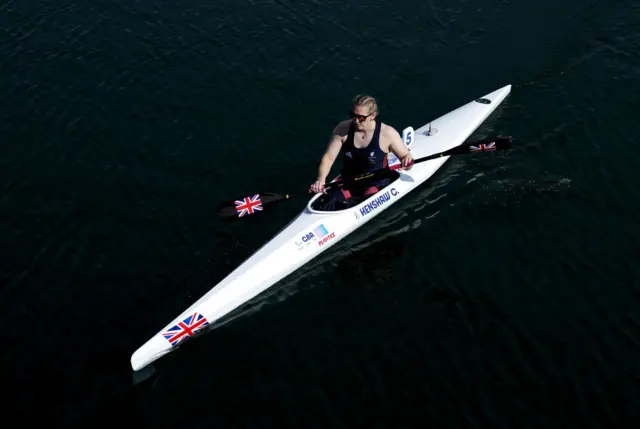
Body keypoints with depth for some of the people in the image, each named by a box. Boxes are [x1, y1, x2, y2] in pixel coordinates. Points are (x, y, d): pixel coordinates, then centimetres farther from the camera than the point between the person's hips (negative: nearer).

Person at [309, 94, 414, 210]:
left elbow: (406, 156, -3)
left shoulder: (387, 133, -12)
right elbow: (328, 158, -7)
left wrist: (407, 160, -28)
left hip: (376, 184, -2)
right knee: (331, 204, -20)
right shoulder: (343, 129, -7)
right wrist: (321, 179, -24)